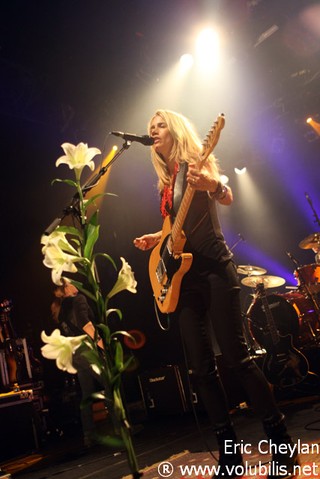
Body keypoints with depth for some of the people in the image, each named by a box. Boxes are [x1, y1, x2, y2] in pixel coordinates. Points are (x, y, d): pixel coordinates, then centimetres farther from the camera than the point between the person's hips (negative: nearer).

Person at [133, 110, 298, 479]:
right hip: (183, 275, 7)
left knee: (236, 357, -8)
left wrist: (212, 184, -38)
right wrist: (155, 238, 12)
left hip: (213, 268, -7)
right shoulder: (165, 180, 20)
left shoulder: (194, 158, 1)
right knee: (201, 368, 4)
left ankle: (283, 444, 10)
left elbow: (227, 198, -17)